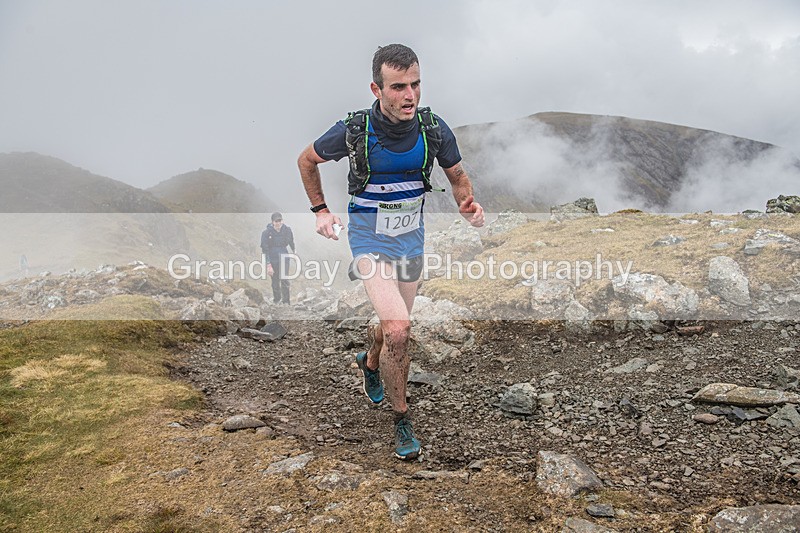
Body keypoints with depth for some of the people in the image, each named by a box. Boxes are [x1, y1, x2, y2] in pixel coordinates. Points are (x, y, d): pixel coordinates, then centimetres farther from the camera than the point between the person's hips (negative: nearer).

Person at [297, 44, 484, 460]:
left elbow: (457, 177, 4)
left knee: (394, 326, 18)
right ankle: (401, 419, 1)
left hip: (411, 237, 4)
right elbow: (307, 160, 1)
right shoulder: (353, 130, -20)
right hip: (370, 238, -4)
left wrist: (469, 204, -16)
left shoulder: (434, 129, -13)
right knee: (398, 329, -21)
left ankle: (370, 362, 55)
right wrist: (320, 211, -3)